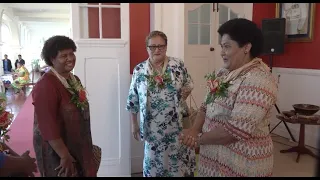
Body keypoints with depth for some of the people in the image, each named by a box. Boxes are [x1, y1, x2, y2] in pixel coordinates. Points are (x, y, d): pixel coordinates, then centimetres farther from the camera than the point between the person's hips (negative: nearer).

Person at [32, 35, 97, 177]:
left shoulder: (75, 80, 6)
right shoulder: (46, 85, -22)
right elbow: (47, 125, -26)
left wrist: (87, 145, 17)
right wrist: (64, 156, -24)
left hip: (78, 146, 8)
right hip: (56, 150, -8)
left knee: (85, 173, 19)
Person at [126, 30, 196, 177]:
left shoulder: (178, 65, -4)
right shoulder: (139, 70, -2)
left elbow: (188, 86, 10)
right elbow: (133, 101, 3)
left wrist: (178, 101, -4)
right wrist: (134, 124, 6)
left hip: (178, 124, 0)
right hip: (152, 126, 0)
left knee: (179, 158, 11)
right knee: (154, 160, 14)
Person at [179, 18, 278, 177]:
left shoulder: (257, 80, -22)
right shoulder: (224, 73, 5)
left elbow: (237, 130, -28)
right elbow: (207, 105, 8)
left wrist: (198, 139, -16)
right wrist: (195, 130, -10)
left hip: (242, 163, -7)